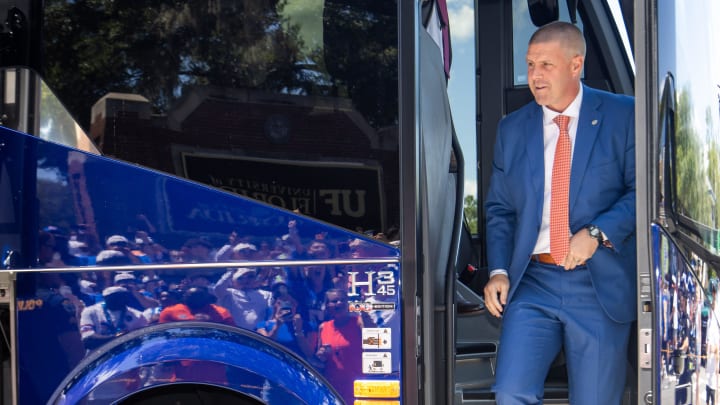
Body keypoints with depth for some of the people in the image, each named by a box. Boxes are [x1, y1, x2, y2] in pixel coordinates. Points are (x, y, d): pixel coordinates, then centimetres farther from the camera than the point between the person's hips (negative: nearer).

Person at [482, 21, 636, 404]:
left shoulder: (623, 116, 0)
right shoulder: (512, 128, 11)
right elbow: (500, 209, 14)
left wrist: (597, 233, -17)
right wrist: (498, 271, 1)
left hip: (601, 285, -2)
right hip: (532, 283, 2)